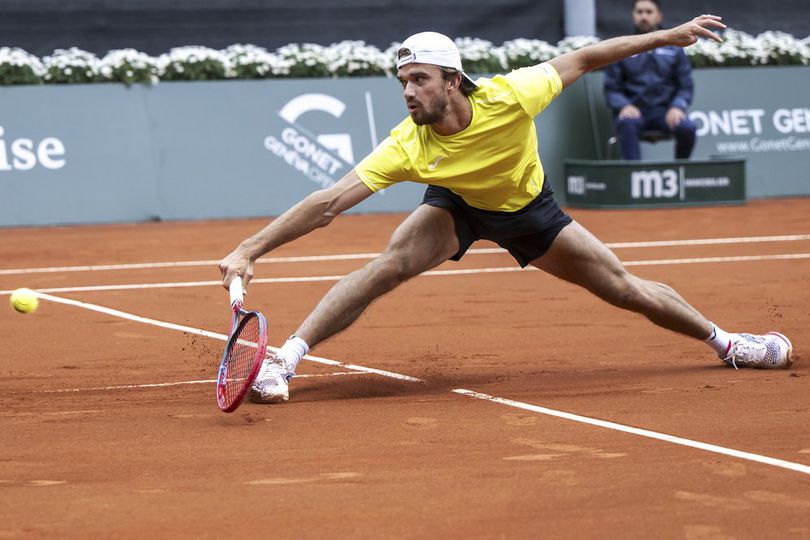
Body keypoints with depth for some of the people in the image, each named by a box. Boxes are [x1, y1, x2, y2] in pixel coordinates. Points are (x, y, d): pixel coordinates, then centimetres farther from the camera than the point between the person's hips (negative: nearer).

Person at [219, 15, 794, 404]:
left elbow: (580, 60, -19)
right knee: (390, 263, -29)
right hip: (456, 206, -1)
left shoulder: (510, 96, -35)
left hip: (528, 209, 1)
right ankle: (283, 359, -27)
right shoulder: (407, 147, -35)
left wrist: (670, 36, -13)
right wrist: (250, 249, -46)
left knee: (624, 287, 4)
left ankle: (724, 340, 30)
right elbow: (328, 203, -38)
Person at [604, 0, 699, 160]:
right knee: (626, 124, -37)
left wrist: (677, 107, -11)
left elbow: (686, 86, 10)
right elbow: (611, 88, 8)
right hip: (634, 111, -1)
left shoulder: (674, 49, 13)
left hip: (664, 111, 1)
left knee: (688, 128, -30)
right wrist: (624, 106, -14)